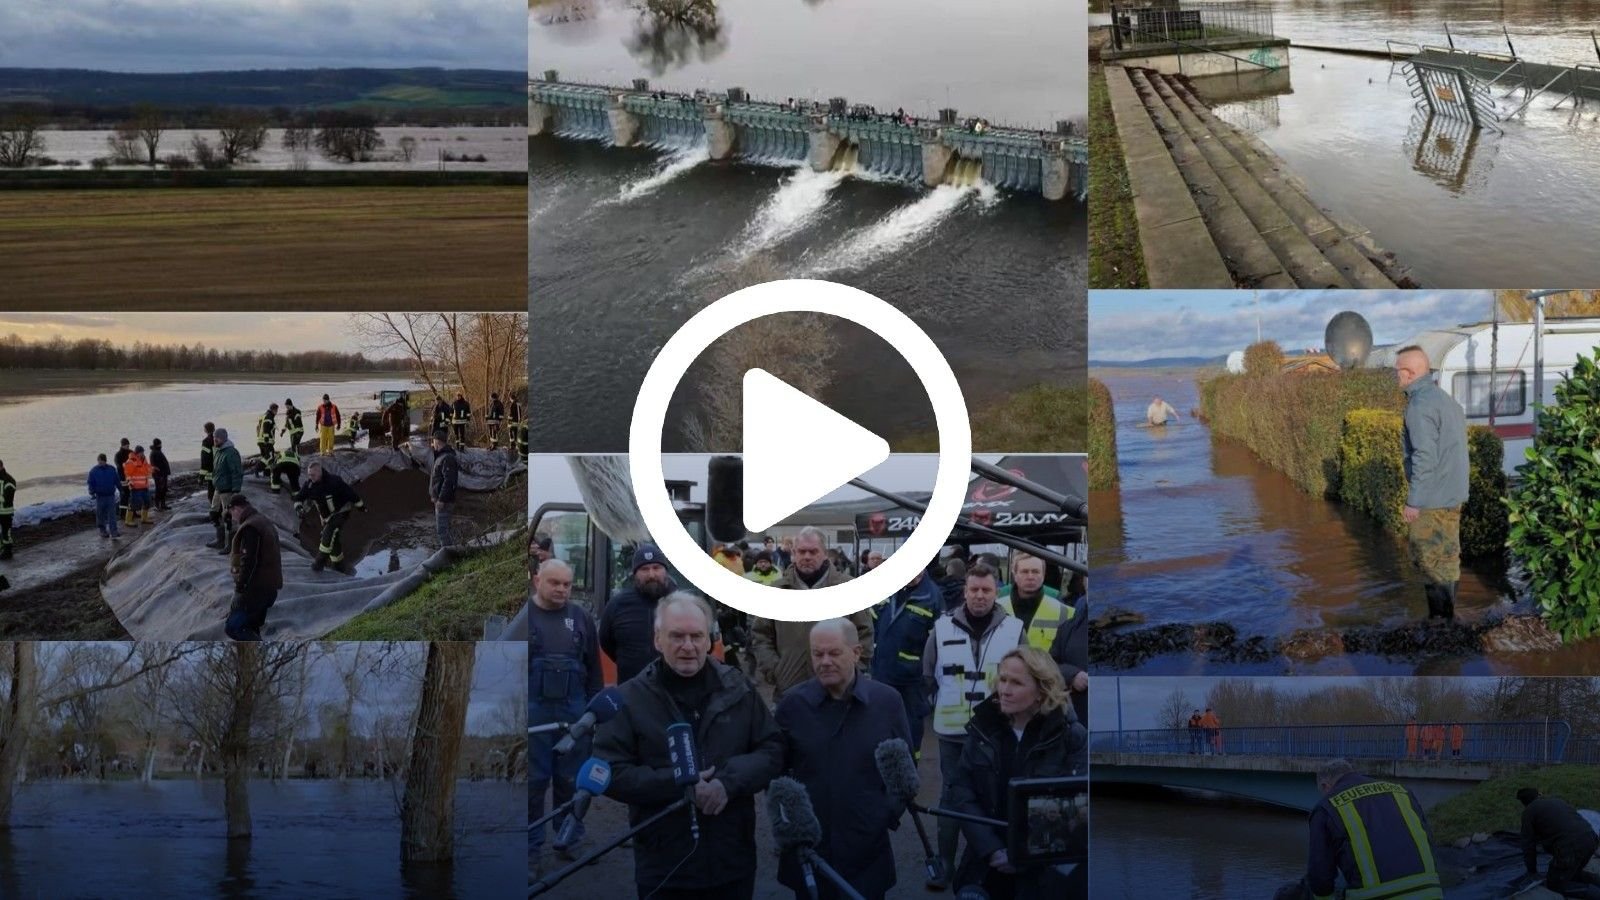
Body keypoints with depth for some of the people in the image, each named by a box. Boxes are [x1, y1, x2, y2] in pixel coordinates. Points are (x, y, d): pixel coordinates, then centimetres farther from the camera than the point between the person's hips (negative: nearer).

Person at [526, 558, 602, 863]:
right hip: (533, 710, -3)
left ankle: (570, 840, 19)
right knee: (533, 780, -1)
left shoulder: (580, 618, 11)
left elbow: (593, 667, 15)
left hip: (573, 710, 3)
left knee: (571, 779, 8)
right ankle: (530, 845, 7)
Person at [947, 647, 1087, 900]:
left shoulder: (1072, 737, -6)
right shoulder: (982, 729, 3)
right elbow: (961, 793, -1)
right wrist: (992, 851, -13)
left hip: (1050, 875, -2)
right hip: (989, 871, 3)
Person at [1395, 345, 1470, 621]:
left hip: (1431, 501, -9)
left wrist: (1413, 501, -18)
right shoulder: (1445, 399, 12)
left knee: (1433, 563, -2)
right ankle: (1446, 616, 21)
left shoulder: (1420, 405, -18)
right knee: (1446, 559, 14)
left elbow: (1425, 458, -22)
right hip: (1452, 496, 9)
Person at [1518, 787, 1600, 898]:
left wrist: (1532, 871, 24)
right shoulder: (1557, 801, 30)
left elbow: (1528, 844, 11)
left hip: (1570, 848, -7)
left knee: (1554, 884, 13)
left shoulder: (1529, 811, 9)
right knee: (1572, 874, 32)